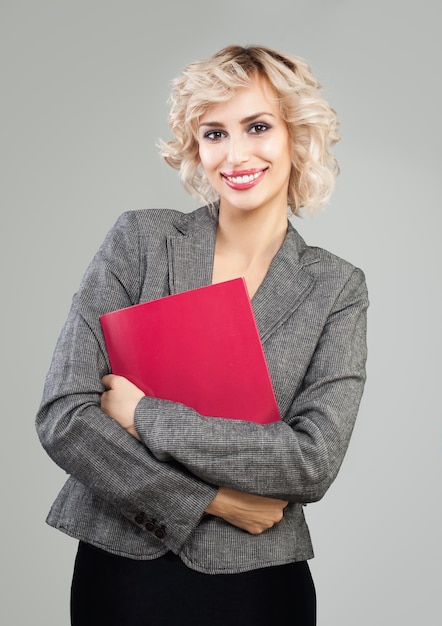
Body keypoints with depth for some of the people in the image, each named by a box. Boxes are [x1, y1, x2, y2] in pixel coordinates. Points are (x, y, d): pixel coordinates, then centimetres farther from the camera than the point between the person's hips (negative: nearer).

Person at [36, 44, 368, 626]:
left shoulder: (336, 288, -3)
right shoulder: (139, 240, -5)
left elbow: (314, 461, -13)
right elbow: (64, 416, -11)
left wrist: (144, 414, -16)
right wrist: (212, 498, -15)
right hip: (120, 570, 0)